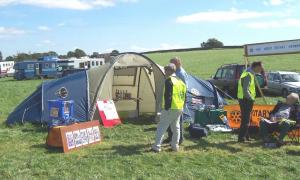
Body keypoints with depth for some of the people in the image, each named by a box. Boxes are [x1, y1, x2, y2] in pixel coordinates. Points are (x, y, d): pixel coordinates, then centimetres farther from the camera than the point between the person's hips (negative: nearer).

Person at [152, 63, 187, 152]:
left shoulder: (169, 80, -12)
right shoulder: (181, 81, 15)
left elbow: (167, 95, -19)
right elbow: (184, 96, 18)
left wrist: (166, 107, -17)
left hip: (170, 108, -8)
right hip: (180, 108, 8)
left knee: (161, 127, -2)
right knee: (176, 127, 18)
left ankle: (157, 146, -2)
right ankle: (175, 146, 22)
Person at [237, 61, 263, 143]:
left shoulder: (250, 73, 15)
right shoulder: (248, 75, -17)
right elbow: (245, 90, -24)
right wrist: (252, 99, -18)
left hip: (246, 99, 10)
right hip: (246, 99, -10)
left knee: (246, 118, 16)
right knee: (245, 119, -6)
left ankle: (246, 136, 25)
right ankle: (241, 138, -2)